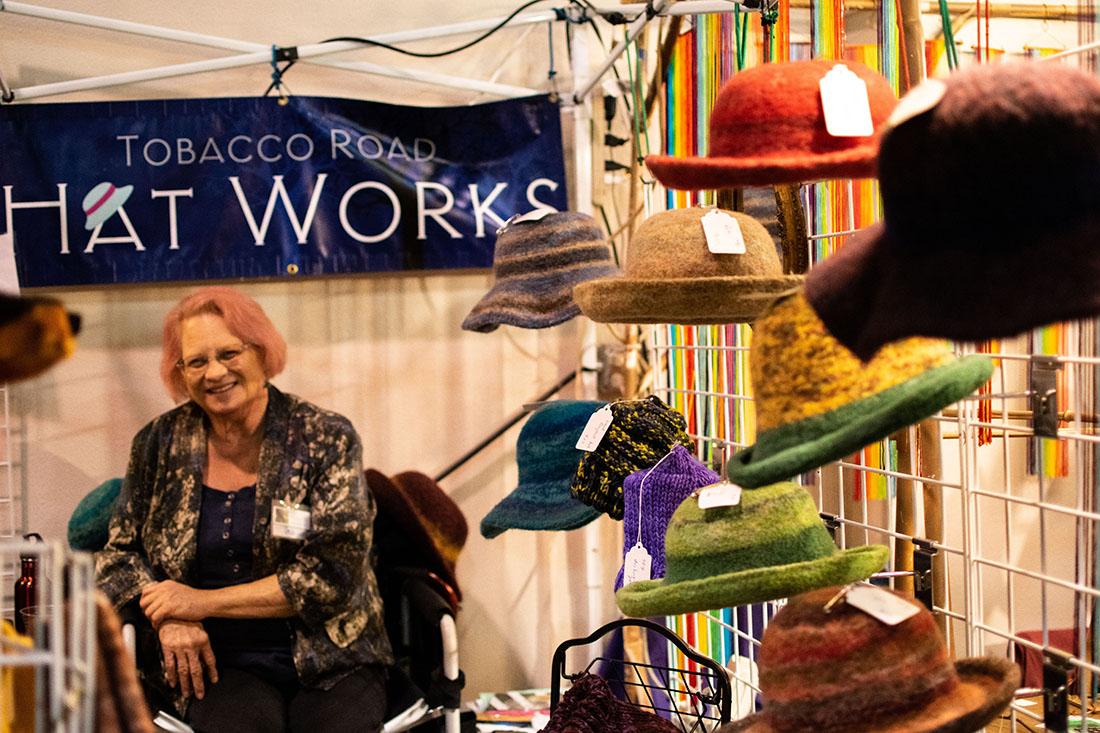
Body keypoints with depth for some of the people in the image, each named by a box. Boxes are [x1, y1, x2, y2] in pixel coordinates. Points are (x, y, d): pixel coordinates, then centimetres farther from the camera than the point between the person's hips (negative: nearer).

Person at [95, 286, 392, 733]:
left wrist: (203, 602, -9)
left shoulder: (325, 439, 0)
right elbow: (119, 554, 14)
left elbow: (333, 574, -7)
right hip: (221, 666, 0)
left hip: (330, 661, 0)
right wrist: (170, 617, -7)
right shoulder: (159, 444, 7)